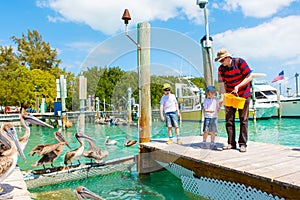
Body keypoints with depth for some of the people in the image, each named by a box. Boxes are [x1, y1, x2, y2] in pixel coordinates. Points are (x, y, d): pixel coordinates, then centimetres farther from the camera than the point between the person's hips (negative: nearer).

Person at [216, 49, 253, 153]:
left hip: (244, 95, -3)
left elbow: (249, 77, -11)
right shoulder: (221, 69, -3)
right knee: (229, 119, 0)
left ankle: (243, 144, 5)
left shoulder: (239, 62, -11)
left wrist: (238, 86, -21)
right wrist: (222, 97, -20)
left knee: (243, 120, 0)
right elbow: (222, 84, -6)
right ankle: (231, 143, 8)